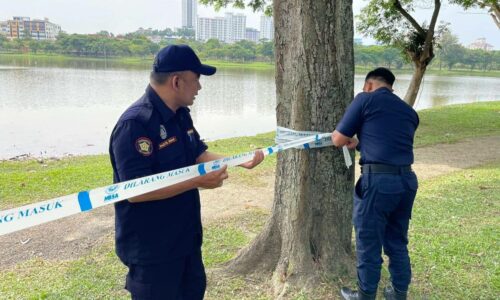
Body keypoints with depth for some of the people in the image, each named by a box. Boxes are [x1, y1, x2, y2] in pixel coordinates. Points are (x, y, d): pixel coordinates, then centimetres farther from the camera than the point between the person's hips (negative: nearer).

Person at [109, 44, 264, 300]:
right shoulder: (135, 124, -27)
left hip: (185, 237, 10)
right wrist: (198, 181, -29)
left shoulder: (180, 115, 4)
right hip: (150, 248, -9)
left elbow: (198, 155, 14)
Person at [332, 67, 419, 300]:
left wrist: (353, 139, 23)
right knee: (398, 242, 20)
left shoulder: (366, 99, 1)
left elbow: (338, 140, 1)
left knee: (369, 243, 10)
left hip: (378, 180, -6)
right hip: (407, 180, 6)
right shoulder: (409, 111, 18)